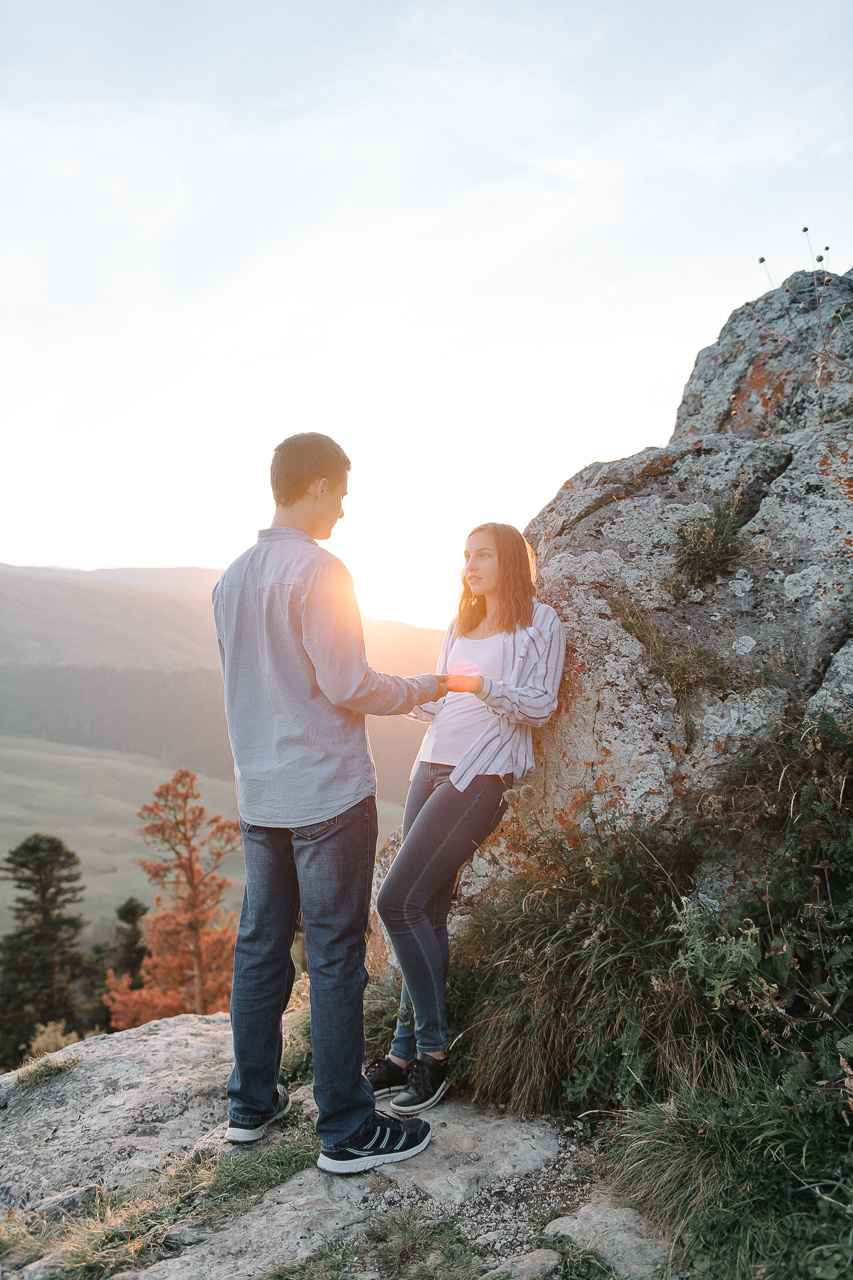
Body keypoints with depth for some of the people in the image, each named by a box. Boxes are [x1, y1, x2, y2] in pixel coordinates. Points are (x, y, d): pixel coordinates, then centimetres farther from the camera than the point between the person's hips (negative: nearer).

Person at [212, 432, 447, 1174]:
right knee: (336, 958, 1)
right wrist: (425, 688, -2)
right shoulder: (318, 570, -15)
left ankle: (252, 1104, 28)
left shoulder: (232, 578, 10)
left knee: (261, 946, 15)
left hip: (259, 797, 8)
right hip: (329, 793, -8)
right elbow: (348, 686, -17)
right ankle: (347, 1131, 12)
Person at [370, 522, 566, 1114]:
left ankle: (431, 1051, -1)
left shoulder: (540, 623, 2)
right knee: (427, 912, 3)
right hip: (432, 766, 7)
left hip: (481, 776, -6)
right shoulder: (462, 626, 23)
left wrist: (482, 686, -21)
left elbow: (540, 705, -6)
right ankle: (406, 1052, 11)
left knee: (398, 902, -14)